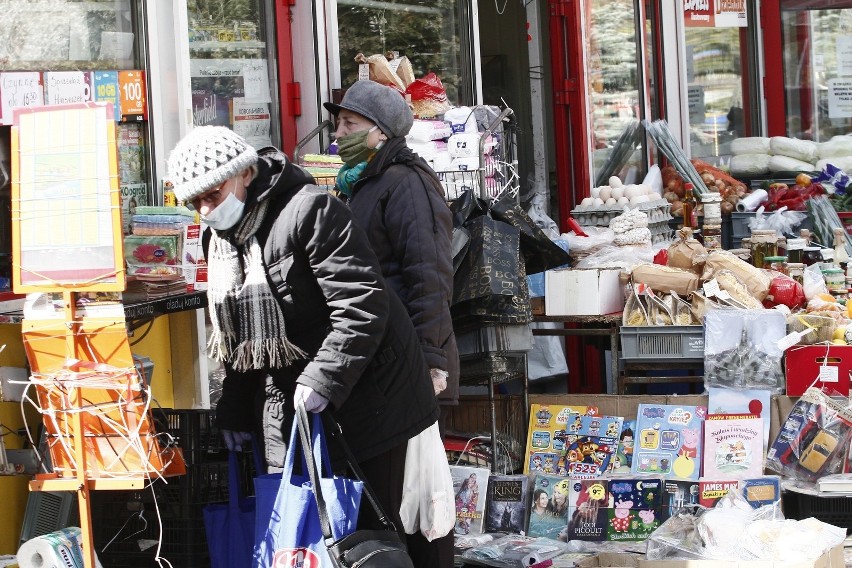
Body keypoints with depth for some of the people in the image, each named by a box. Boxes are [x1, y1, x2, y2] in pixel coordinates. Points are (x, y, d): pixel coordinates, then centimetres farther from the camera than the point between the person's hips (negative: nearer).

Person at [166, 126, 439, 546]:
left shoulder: (309, 211, -16)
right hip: (287, 406, 8)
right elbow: (241, 339, 19)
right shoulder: (226, 240, 11)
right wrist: (235, 411, 14)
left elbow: (362, 305, -23)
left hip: (360, 396, -8)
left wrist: (323, 381, -27)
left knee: (368, 522, -3)